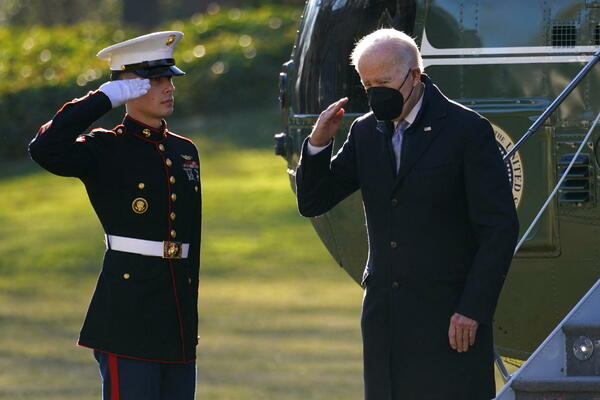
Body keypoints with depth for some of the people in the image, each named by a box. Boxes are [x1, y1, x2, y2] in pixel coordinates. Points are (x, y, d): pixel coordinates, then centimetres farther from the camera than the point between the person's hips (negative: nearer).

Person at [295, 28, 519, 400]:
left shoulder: (468, 130, -6)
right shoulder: (366, 132, 11)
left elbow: (499, 229, -8)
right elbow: (313, 202, 13)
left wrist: (473, 310, -13)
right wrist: (318, 143, -5)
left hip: (449, 318, -5)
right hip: (385, 320, 5)